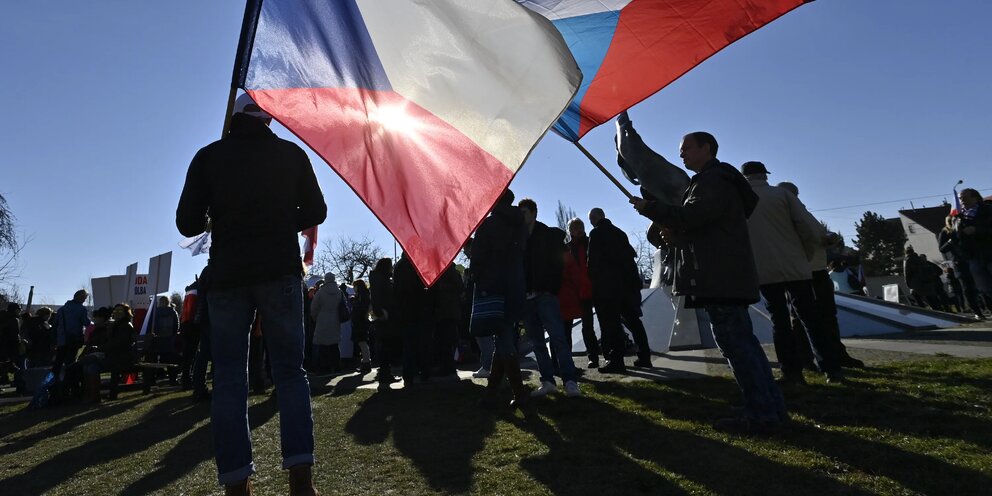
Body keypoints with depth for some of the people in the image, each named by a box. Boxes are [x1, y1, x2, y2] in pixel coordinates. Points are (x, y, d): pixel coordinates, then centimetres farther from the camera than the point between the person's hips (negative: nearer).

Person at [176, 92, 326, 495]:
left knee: (229, 378, 5)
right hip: (280, 273, 0)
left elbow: (187, 223, 5)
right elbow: (316, 211, 10)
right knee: (290, 371, 3)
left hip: (227, 277, 1)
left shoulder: (209, 156, 8)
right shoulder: (290, 153, 7)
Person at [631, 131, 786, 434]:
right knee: (743, 343, 13)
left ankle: (761, 415, -2)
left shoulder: (715, 180, -8)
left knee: (735, 345, -8)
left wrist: (648, 208, -12)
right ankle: (772, 408, 20)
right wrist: (676, 236, 11)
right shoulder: (709, 181, 26)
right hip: (726, 278, 11)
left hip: (720, 279, -11)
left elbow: (691, 216, -22)